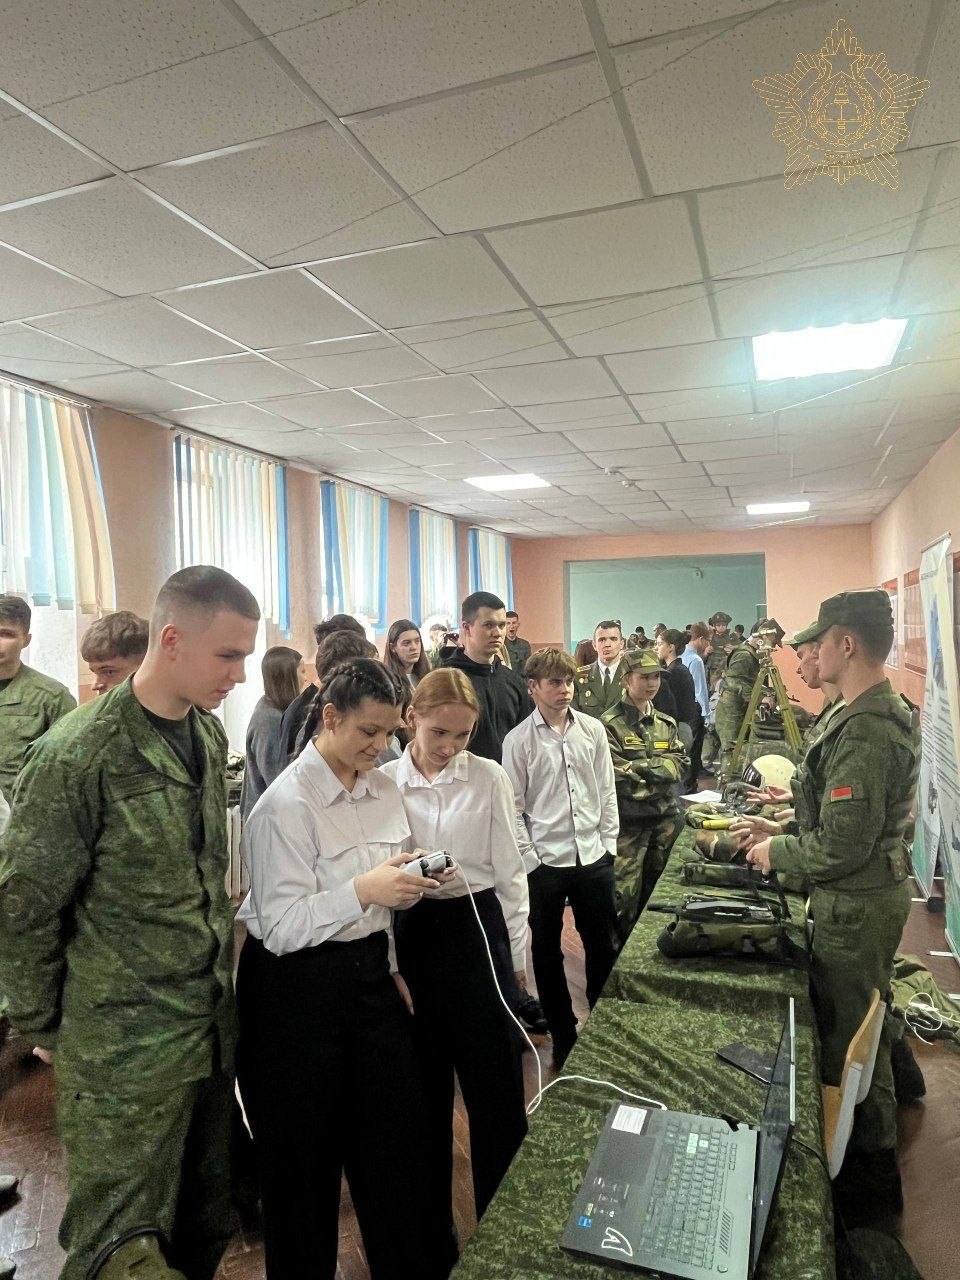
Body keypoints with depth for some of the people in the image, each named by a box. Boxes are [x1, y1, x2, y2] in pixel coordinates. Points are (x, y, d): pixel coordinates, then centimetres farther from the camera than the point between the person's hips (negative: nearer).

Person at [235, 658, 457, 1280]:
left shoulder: (385, 791, 3)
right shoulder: (287, 803, -18)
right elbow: (281, 928, -19)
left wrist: (413, 882, -3)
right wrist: (363, 889, -27)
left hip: (368, 972, 6)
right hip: (297, 985, -6)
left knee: (402, 1130, 13)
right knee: (307, 1154, 12)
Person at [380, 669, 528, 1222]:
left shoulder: (489, 778, -5)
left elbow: (510, 870, 1)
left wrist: (517, 954, 3)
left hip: (478, 928, -1)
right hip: (408, 933, 1)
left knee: (497, 1085, 7)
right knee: (423, 1087, 17)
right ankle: (431, 1216, 38)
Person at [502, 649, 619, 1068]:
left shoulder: (593, 729, 0)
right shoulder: (519, 740, -8)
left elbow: (606, 790, 6)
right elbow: (513, 808, -6)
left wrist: (608, 842, 4)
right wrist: (529, 860, -8)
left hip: (593, 857, 3)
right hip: (545, 862, -2)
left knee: (604, 947, 16)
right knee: (547, 952, 12)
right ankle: (563, 1035, 32)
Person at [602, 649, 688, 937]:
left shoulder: (666, 723, 11)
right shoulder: (609, 724, -9)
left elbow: (681, 763, 3)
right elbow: (617, 775, -17)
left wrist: (641, 767, -12)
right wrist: (660, 768, -8)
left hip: (665, 816, 6)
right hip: (628, 819, -6)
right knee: (624, 893, -3)